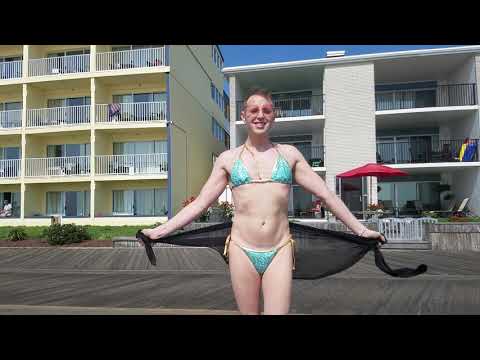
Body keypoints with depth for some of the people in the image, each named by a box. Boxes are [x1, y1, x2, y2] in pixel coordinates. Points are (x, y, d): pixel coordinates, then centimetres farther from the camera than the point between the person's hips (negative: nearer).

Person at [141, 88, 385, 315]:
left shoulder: (289, 154, 8)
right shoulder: (228, 159, 7)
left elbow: (325, 195, 10)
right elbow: (200, 203, 7)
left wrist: (360, 229, 10)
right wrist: (161, 231, 3)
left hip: (280, 252, 0)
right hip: (242, 251, 1)